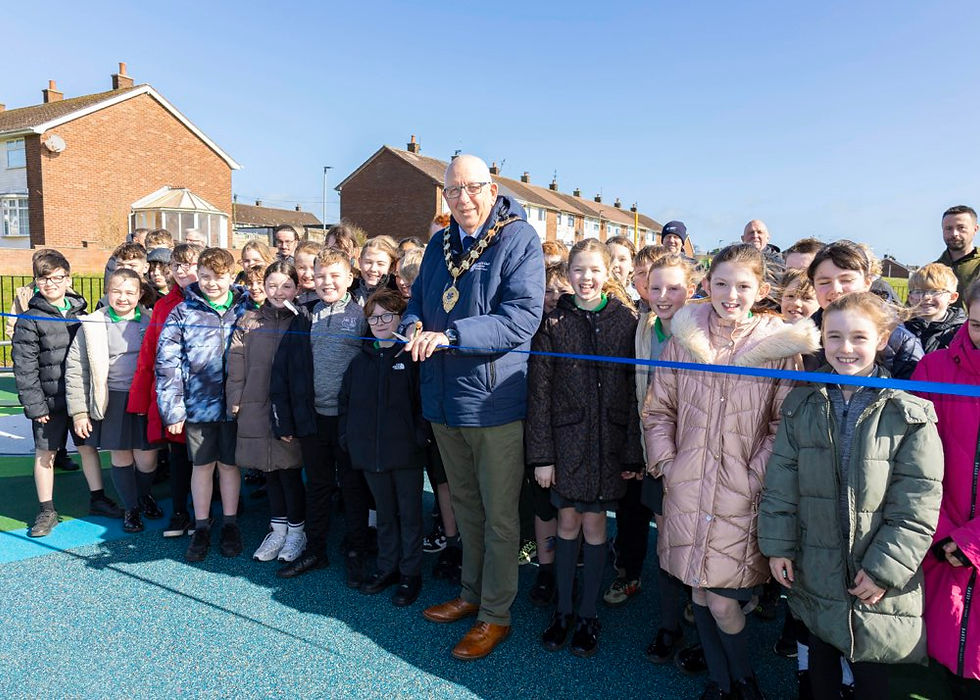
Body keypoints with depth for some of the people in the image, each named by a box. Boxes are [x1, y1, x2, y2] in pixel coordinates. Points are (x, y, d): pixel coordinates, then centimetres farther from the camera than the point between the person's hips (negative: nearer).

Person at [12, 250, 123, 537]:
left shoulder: (79, 312, 6)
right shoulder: (29, 320, -7)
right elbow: (24, 367, -8)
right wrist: (34, 405, -12)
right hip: (49, 400, -3)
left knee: (88, 446, 11)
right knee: (45, 452, 7)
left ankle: (97, 498, 25)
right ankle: (47, 511, 19)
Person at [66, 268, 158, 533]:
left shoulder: (151, 322, 2)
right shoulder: (92, 325, -1)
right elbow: (75, 369, 0)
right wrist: (79, 412, -3)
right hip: (111, 401, 0)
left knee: (146, 460, 3)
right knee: (121, 458, 9)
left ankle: (145, 496, 35)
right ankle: (131, 508, 30)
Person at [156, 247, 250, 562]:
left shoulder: (246, 309, 2)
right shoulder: (183, 313, -2)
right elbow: (167, 362, -5)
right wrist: (172, 408, -9)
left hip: (234, 403, 0)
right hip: (198, 403, 0)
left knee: (230, 463, 12)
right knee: (202, 465, 11)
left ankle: (230, 524, 27)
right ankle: (201, 528, 25)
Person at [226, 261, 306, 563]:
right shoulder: (249, 321, 7)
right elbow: (237, 364, 6)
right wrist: (235, 400, -1)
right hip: (256, 408, 3)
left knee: (289, 469, 1)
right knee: (269, 470, 12)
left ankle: (296, 530, 19)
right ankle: (278, 529, 27)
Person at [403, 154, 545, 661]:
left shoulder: (519, 240, -10)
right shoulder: (439, 246, 11)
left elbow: (522, 317, -20)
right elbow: (417, 301, 16)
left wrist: (451, 335, -29)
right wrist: (414, 328, -9)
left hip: (494, 399, -6)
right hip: (443, 398, 7)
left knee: (499, 513, 6)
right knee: (464, 504, 20)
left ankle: (496, 614, 21)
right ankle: (472, 594, 37)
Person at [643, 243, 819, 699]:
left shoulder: (781, 347, -4)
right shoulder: (682, 340, 4)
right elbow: (658, 411, 10)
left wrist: (756, 476, -8)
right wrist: (666, 464, 2)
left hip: (742, 496, -3)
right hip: (688, 491, 3)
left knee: (722, 602, -1)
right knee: (699, 594, 13)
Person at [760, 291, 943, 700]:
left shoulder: (909, 416, -11)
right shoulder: (801, 406, -1)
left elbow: (916, 508, -12)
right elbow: (780, 485, 2)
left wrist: (884, 570, -13)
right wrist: (777, 545, -2)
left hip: (876, 583, -3)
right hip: (812, 571, 3)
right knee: (820, 663, 22)